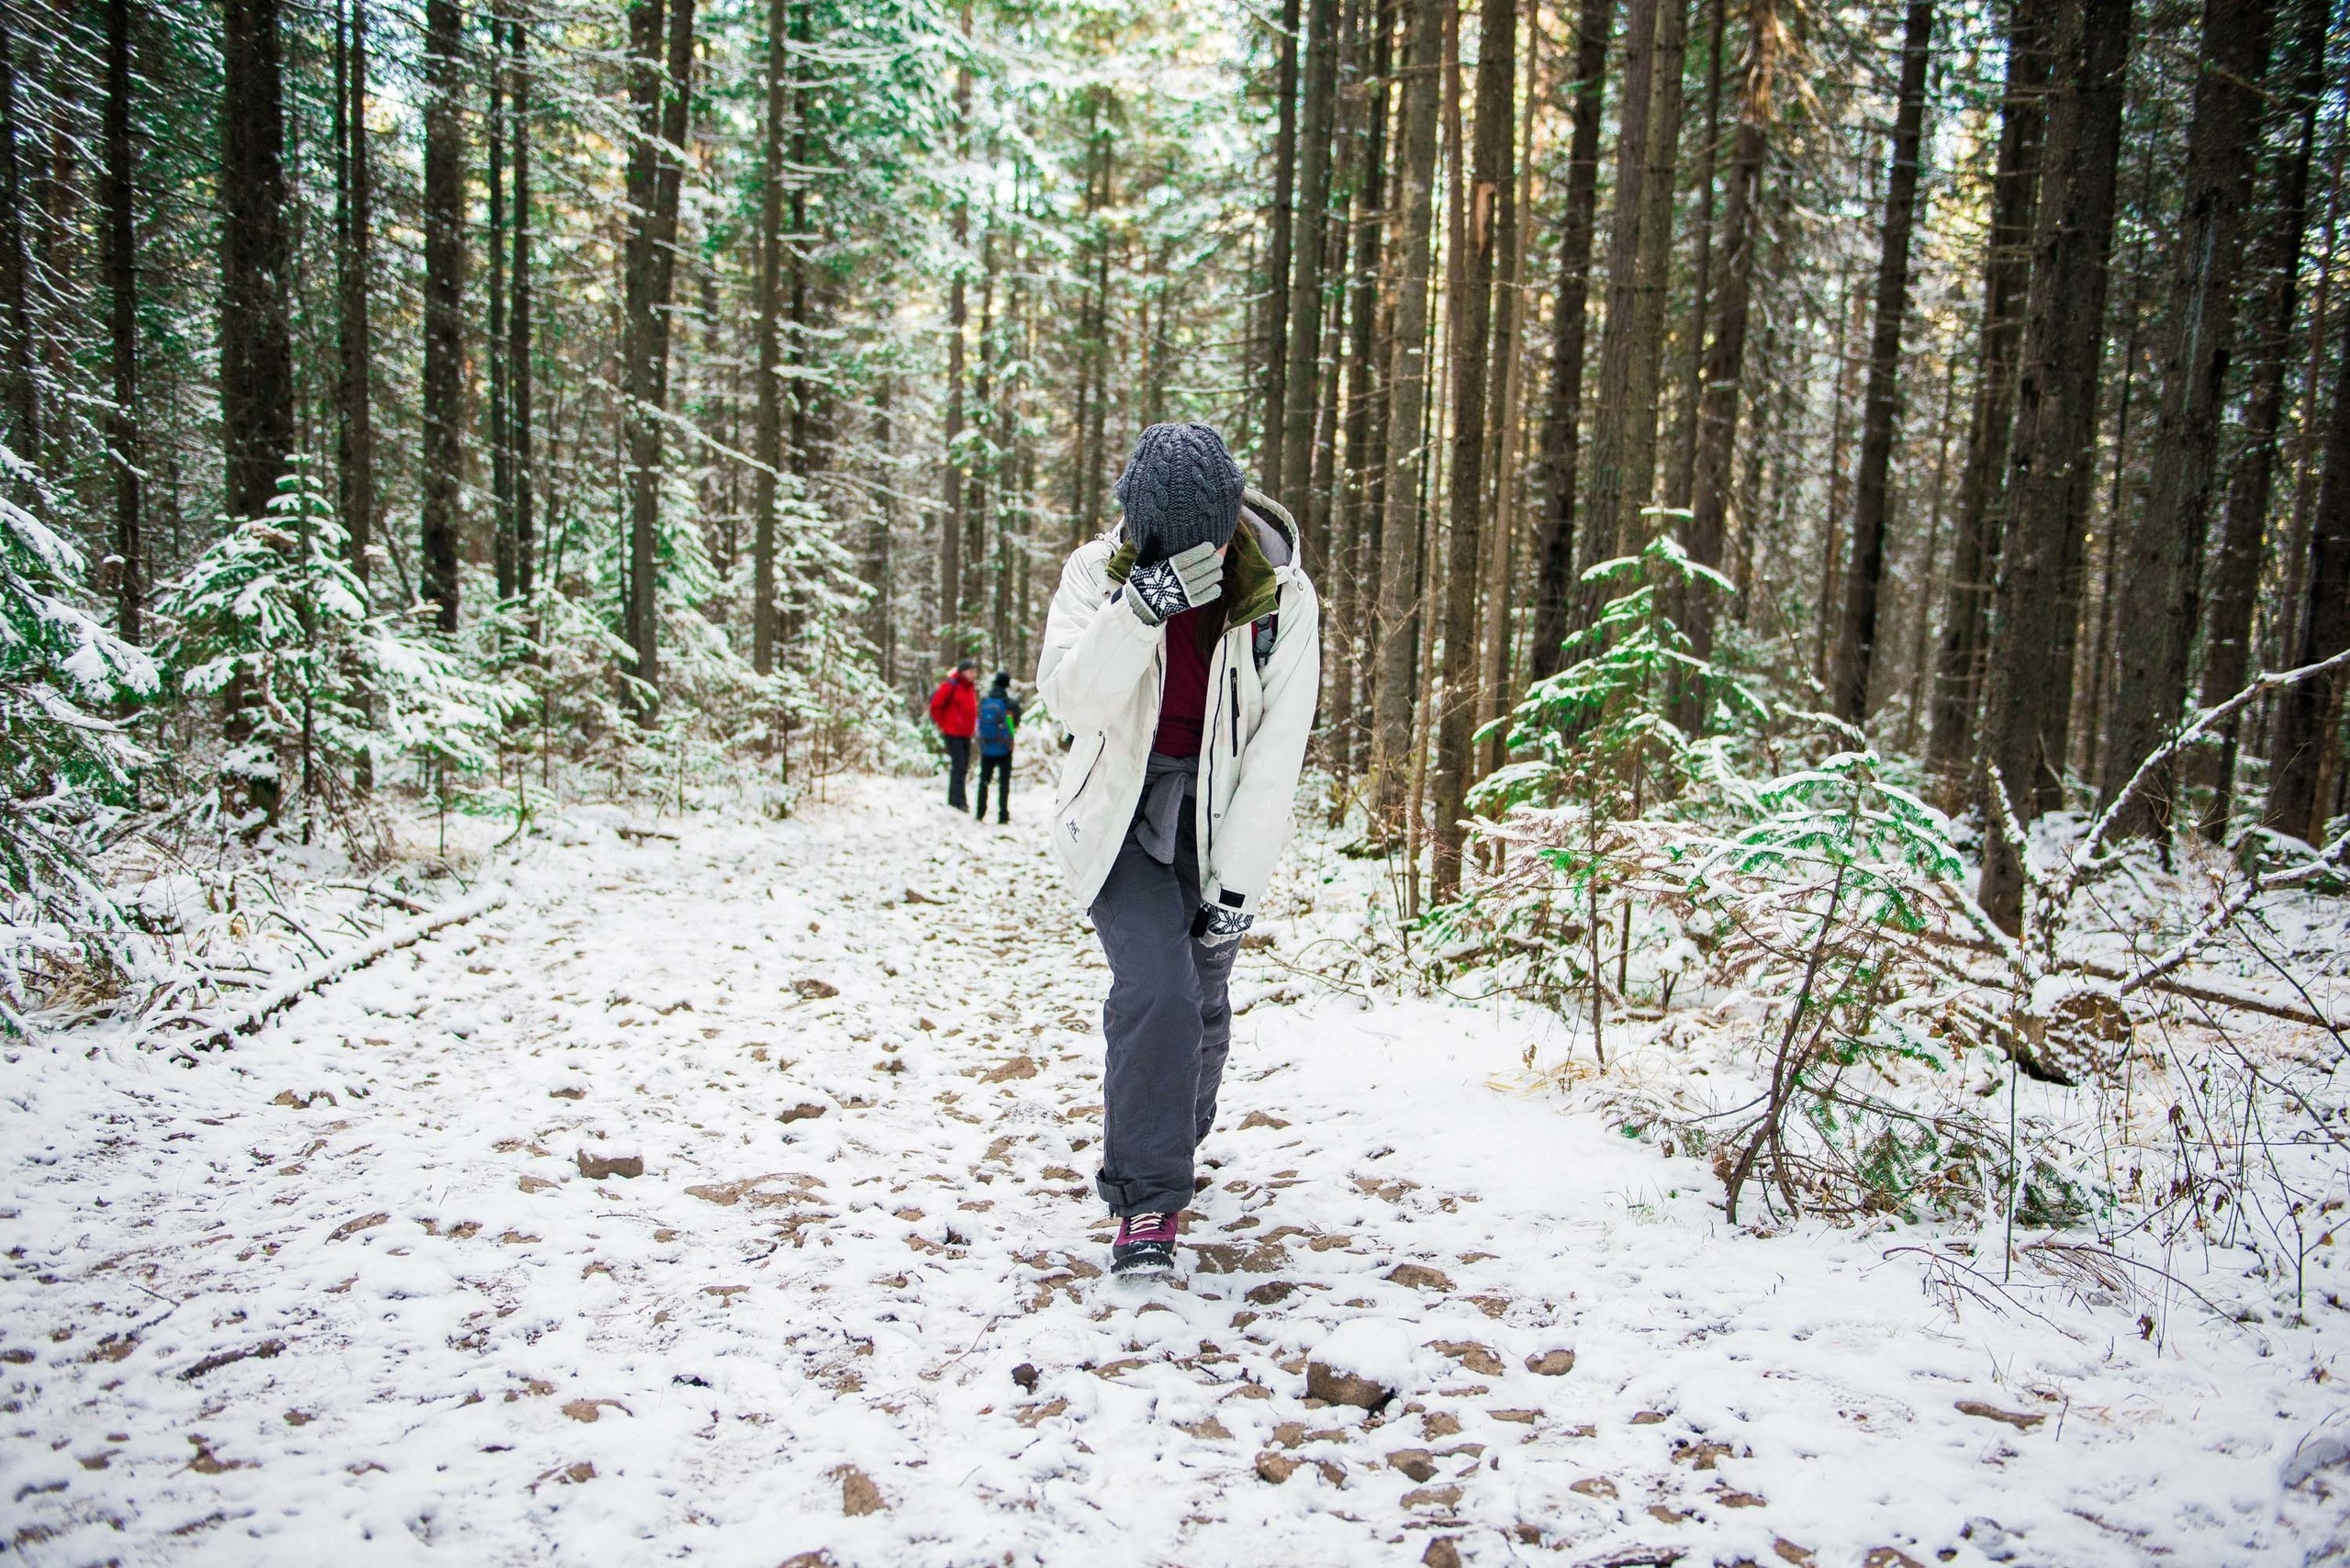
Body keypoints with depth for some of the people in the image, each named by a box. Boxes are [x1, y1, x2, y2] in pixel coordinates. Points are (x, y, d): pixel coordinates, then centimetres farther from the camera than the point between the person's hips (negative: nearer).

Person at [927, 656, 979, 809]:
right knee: (959, 766, -12)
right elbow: (936, 705, -14)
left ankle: (954, 799, 18)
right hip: (953, 733, -8)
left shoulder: (972, 687, 11)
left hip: (966, 734, 8)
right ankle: (958, 800, -12)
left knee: (963, 768, 10)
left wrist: (974, 726, 14)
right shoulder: (951, 685, -13)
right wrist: (941, 725, -9)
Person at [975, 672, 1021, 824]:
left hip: (986, 748, 3)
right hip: (1004, 749, -3)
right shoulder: (1011, 703, -14)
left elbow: (980, 723, 6)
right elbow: (1016, 724, -1)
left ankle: (980, 813, 18)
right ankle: (1003, 815, 5)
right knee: (1004, 783, 6)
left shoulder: (983, 701, -5)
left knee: (984, 781, 16)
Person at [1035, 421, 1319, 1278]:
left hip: (1215, 816, 2)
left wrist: (1238, 880, -15)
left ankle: (1175, 1146, 36)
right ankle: (1146, 1199, -7)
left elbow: (1275, 751, -12)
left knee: (1202, 1005, 7)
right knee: (1155, 988, -18)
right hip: (1120, 811, -1)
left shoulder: (1281, 597, -11)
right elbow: (1068, 695, -24)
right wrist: (1143, 605, -39)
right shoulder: (1100, 570, -11)